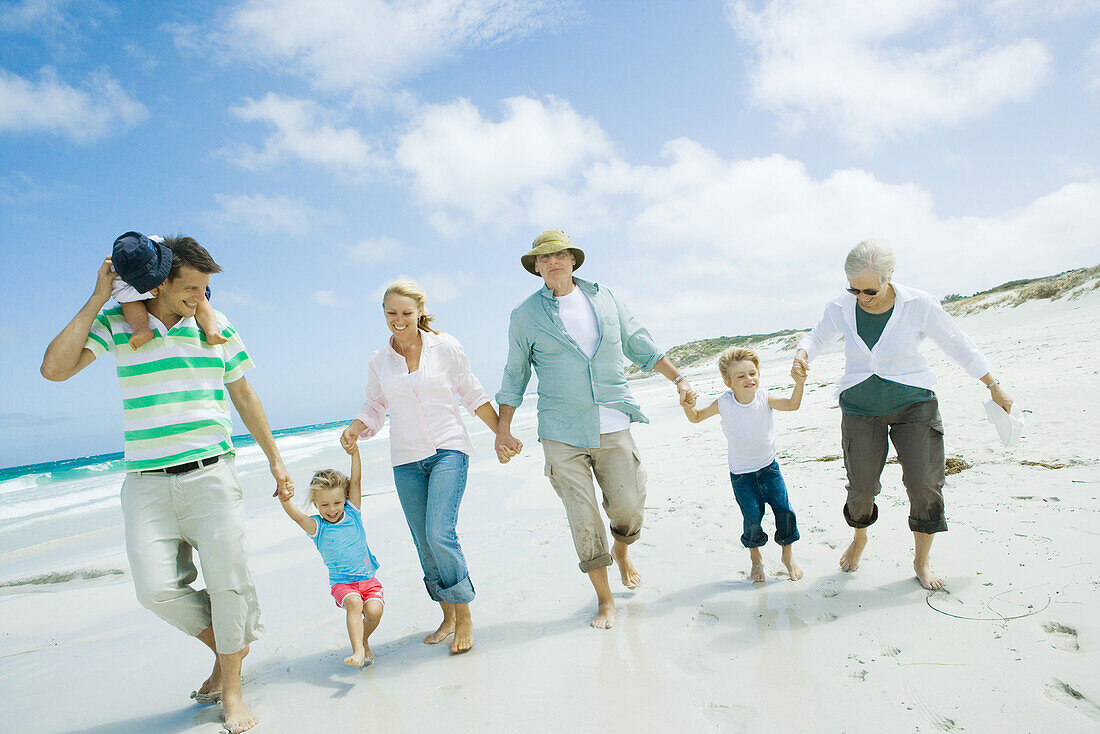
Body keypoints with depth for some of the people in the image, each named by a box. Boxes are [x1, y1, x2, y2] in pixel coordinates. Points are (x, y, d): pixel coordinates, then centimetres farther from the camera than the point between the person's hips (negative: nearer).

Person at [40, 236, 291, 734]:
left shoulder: (217, 326, 4)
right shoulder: (116, 323, 1)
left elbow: (244, 397, 10)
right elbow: (55, 368, -11)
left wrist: (274, 459, 12)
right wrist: (97, 299, -10)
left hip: (211, 474, 0)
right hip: (147, 483, 0)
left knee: (227, 581, -1)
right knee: (157, 589, -7)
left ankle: (231, 689, 19)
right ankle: (226, 646, 23)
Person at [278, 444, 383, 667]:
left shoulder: (352, 513, 3)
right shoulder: (317, 526, -3)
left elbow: (356, 481, -4)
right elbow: (298, 516, -23)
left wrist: (354, 452, -11)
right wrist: (285, 501, -42)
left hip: (369, 580, 2)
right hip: (342, 584, -2)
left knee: (374, 610, -21)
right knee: (354, 602, -32)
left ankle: (363, 641, 8)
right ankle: (358, 650, -31)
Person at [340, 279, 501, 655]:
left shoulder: (445, 347, -2)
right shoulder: (379, 361, 6)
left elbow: (473, 395, 5)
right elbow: (374, 408, 16)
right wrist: (355, 429, -4)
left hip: (448, 450, -3)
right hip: (406, 461, 4)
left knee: (439, 533, -17)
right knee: (425, 546, 6)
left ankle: (465, 616, 1)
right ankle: (448, 617, 24)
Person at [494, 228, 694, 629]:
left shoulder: (604, 298, 8)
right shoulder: (526, 315, 2)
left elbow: (640, 345, 16)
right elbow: (515, 375, 8)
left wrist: (679, 378, 10)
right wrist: (503, 429, 4)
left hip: (613, 426, 2)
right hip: (562, 434, -2)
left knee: (629, 509, 5)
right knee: (583, 520, 1)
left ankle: (621, 551, 40)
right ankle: (605, 599, 20)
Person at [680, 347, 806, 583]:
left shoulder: (764, 398, -12)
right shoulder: (724, 404, -15)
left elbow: (792, 405, -9)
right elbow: (697, 418, -3)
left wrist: (799, 384, -27)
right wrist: (688, 407, -24)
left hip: (768, 466, 2)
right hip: (741, 473, -2)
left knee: (784, 510, -2)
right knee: (752, 519, -3)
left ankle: (787, 555, 24)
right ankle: (755, 559, 25)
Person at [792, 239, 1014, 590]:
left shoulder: (918, 304, -11)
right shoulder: (840, 308, -7)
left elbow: (958, 345, 0)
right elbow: (817, 337, 10)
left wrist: (994, 387, 9)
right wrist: (802, 354, -14)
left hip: (913, 406, -1)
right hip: (860, 409, 1)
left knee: (924, 485, -4)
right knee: (861, 487, 0)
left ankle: (921, 561, 20)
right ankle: (859, 538, 34)